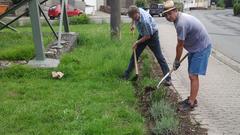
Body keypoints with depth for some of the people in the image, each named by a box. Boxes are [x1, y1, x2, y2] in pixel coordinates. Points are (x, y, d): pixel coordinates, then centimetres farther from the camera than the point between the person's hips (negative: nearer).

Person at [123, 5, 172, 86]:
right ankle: (126, 75, 15)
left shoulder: (145, 21, -37)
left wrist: (137, 42, -17)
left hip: (152, 35, -7)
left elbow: (148, 36, -26)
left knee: (159, 57, -5)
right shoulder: (136, 11, -16)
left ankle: (168, 79, -2)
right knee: (135, 54, 6)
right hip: (142, 35, 7)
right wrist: (133, 24, 9)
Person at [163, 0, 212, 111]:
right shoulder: (180, 17, 4)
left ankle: (191, 103, 0)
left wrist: (176, 61, -4)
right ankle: (192, 99, 25)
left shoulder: (181, 23, -27)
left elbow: (180, 46, -17)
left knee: (193, 76, -8)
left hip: (201, 48, -10)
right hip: (195, 47, 10)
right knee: (192, 75, 13)